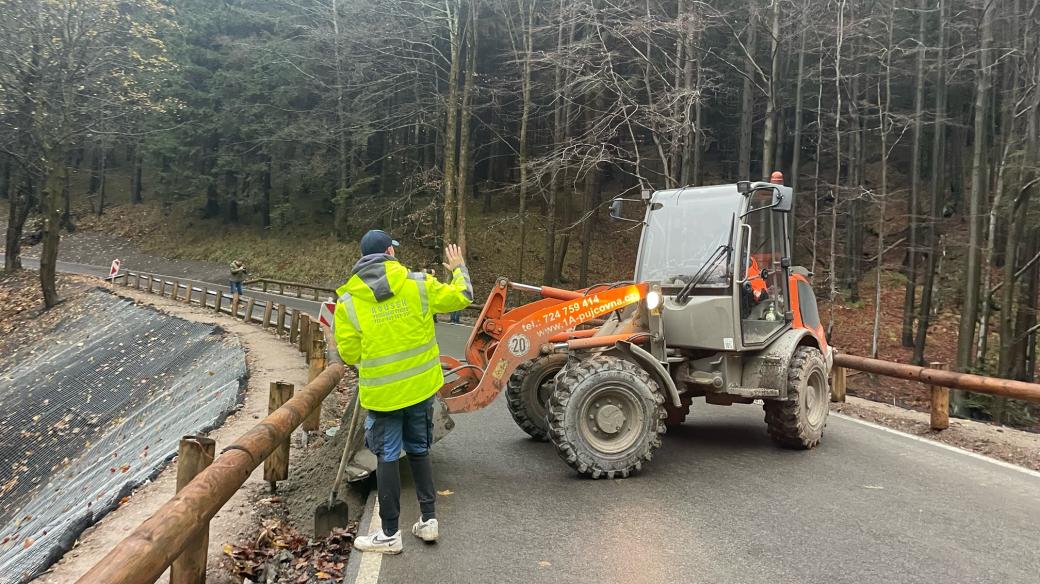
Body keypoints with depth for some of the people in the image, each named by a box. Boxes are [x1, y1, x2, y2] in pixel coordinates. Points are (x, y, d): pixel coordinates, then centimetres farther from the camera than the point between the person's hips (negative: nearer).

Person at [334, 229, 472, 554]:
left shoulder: (348, 302, -9)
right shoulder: (418, 284, -7)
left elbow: (349, 354, -5)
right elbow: (460, 297, 4)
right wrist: (459, 269, 22)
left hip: (381, 392, -2)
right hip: (420, 386, 2)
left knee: (387, 458, 9)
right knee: (419, 450, 19)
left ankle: (390, 535, 16)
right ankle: (429, 519, 25)